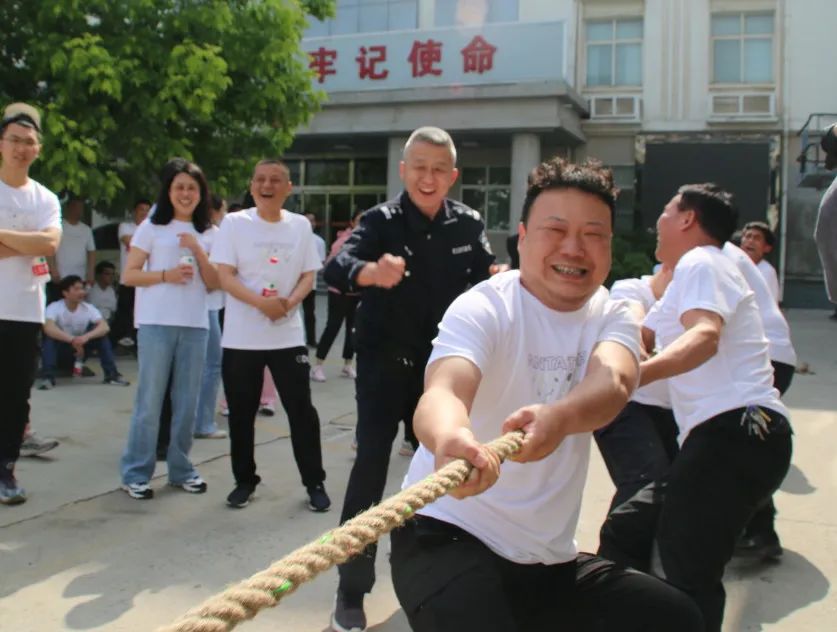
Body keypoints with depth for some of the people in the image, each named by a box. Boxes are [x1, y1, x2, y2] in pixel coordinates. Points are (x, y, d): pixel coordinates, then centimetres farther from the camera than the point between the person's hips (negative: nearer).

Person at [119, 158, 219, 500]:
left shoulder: (205, 233, 13)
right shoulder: (152, 227, 2)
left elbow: (214, 283, 6)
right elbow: (129, 275, -1)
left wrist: (197, 250, -7)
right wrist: (165, 275, -16)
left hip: (196, 325, 4)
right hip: (156, 323, -4)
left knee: (187, 400, 7)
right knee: (150, 399, -2)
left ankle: (180, 468, 19)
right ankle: (136, 472, 7)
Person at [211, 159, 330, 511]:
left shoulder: (300, 225, 6)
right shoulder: (234, 223, -1)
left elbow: (309, 275, 5)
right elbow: (224, 276, -7)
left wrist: (290, 302, -15)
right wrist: (261, 303, -21)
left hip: (288, 335, 1)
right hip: (241, 337, -1)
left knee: (301, 409, 2)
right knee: (241, 413, 7)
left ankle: (314, 482, 13)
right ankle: (245, 480, 24)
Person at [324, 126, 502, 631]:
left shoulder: (469, 224, -3)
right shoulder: (382, 220, -13)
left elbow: (487, 281, 7)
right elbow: (338, 266, -31)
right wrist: (371, 272, -53)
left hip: (440, 366, 4)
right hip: (384, 362, -3)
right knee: (371, 465, -9)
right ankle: (352, 591, 1)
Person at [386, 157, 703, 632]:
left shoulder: (613, 317, 0)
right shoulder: (482, 308, -14)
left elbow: (612, 383, -23)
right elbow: (443, 391, -34)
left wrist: (559, 418, -47)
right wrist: (450, 442, -59)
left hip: (550, 556, 6)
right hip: (449, 535, -5)